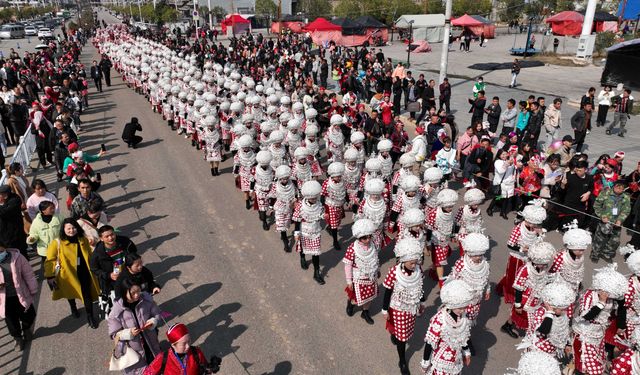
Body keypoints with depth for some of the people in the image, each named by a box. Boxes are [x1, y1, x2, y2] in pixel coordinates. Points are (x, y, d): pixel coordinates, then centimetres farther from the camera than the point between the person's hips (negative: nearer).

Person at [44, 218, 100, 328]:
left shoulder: (83, 240, -2)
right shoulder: (57, 243, -15)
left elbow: (89, 256, 10)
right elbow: (50, 260, -13)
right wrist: (50, 276, -18)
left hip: (84, 272, 1)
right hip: (68, 273, -1)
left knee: (87, 294, 0)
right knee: (71, 293, 23)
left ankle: (90, 317, 16)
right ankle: (73, 309, 53)